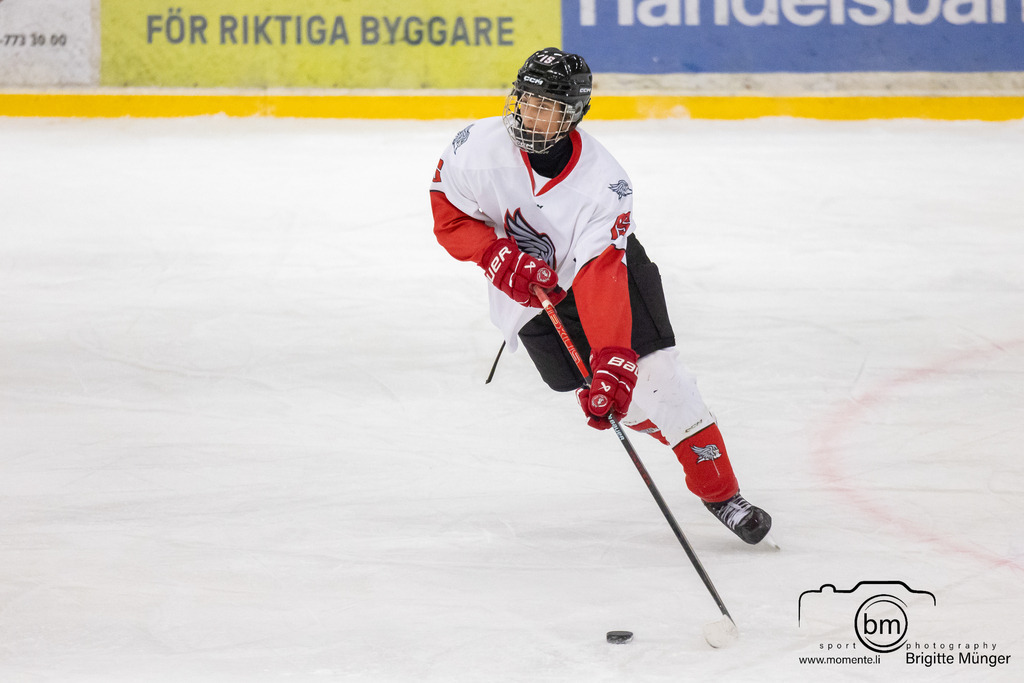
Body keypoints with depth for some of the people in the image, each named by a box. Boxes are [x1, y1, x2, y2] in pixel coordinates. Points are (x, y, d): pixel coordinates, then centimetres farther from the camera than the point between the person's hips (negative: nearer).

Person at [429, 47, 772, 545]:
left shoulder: (603, 183, -29)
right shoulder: (482, 146, -24)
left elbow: (601, 280, -36)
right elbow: (448, 213, -9)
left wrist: (613, 360, -47)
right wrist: (499, 257, -26)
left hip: (607, 262, -1)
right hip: (531, 293, 1)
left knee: (654, 371, -15)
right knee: (626, 400, -7)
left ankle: (722, 494, -4)